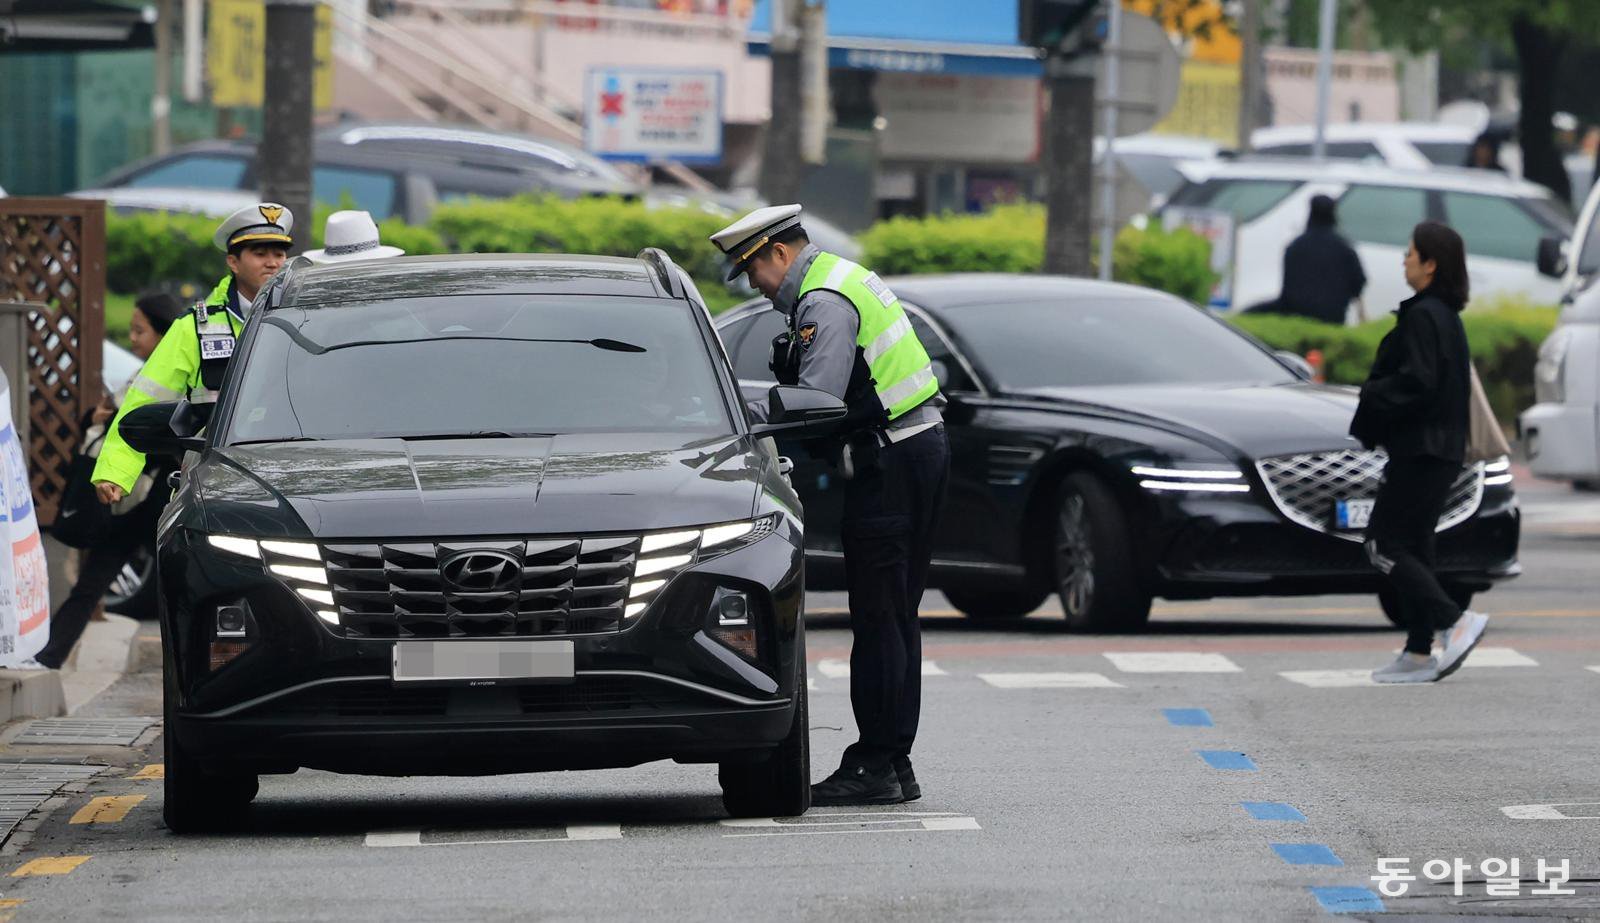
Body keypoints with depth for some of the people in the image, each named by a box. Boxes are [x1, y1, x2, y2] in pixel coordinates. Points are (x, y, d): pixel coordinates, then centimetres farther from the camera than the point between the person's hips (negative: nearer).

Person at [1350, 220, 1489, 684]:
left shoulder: (1422, 316, -16)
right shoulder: (1448, 317, 14)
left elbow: (1416, 382, -24)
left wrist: (1372, 396, -9)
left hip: (1419, 450, -10)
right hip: (1444, 449, 10)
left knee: (1384, 544, -7)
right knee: (1413, 546, 13)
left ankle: (1455, 620, -15)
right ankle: (1419, 653, 13)